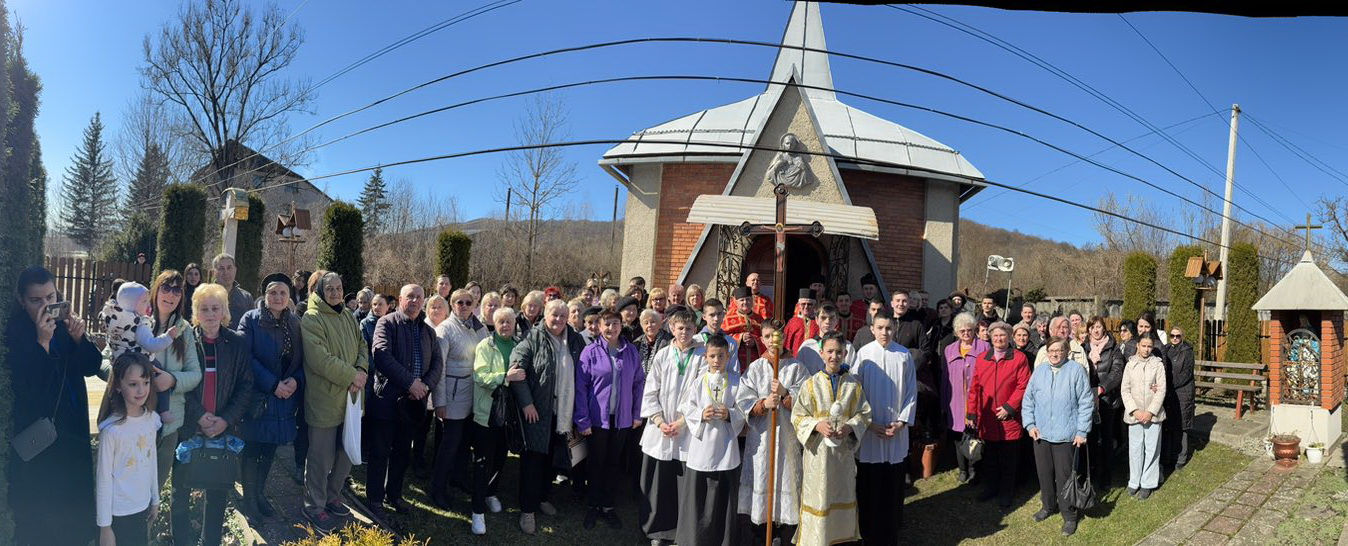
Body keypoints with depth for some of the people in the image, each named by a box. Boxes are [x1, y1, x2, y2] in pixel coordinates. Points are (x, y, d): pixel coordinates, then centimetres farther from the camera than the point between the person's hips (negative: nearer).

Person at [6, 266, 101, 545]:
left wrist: (79, 338, -18)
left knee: (75, 498, 16)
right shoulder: (13, 332, -15)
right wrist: (42, 341, -32)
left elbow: (92, 367, -1)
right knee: (41, 511, 5)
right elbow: (26, 385, -24)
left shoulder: (64, 324, 0)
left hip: (73, 430, 5)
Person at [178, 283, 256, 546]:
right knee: (181, 489, 7)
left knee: (218, 492, 8)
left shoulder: (238, 344, 2)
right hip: (187, 427, -1)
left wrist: (226, 419, -9)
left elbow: (246, 387, 1)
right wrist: (199, 415, -14)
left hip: (224, 429, 1)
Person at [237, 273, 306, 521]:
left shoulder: (295, 323, 6)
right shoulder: (251, 320, -7)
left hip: (284, 398, 4)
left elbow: (301, 360, 9)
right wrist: (272, 384, -19)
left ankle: (260, 494, 29)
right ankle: (249, 498, 19)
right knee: (251, 448, 4)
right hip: (256, 396, -4)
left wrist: (296, 380, -11)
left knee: (269, 448, 13)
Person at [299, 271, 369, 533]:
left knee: (347, 453, 17)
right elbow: (320, 359, -21)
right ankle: (314, 506, 23)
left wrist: (362, 370, -8)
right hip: (324, 400, -7)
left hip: (351, 397, 7)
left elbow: (362, 346, 11)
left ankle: (332, 497, 36)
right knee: (322, 457, 5)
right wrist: (351, 376, -18)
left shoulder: (347, 316, 11)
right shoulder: (311, 319, -13)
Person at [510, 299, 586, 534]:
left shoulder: (576, 341, 6)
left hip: (563, 412, 5)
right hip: (537, 411, -5)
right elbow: (516, 368, -13)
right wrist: (526, 402, -16)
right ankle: (527, 509, 10)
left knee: (552, 458, 16)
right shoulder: (533, 339, -8)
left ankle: (542, 497, 35)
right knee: (533, 459, 0)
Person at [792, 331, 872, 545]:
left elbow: (864, 414, 3)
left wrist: (850, 427, -15)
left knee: (842, 495, 13)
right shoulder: (811, 384, -3)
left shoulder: (854, 384, 1)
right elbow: (797, 416, -3)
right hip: (817, 451, -2)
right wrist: (817, 425, -20)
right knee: (818, 498, 1)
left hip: (844, 450, 2)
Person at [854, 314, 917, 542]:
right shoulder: (863, 354, -7)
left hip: (896, 429, 1)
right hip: (869, 429, -1)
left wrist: (902, 421, -5)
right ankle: (867, 530, 20)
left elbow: (911, 392, 3)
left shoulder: (904, 355, -3)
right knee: (868, 482, 6)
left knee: (893, 482, 8)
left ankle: (891, 531, 22)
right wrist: (869, 422, -8)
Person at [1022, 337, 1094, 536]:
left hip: (1066, 435, -4)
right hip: (1040, 434, 4)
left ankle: (1069, 515, 15)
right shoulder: (1038, 372, 7)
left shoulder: (1076, 371, -5)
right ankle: (1048, 506, 32)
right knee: (1044, 473, 13)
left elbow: (1086, 403, -6)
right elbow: (1028, 401, 10)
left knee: (1065, 476, 1)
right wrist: (1030, 424, 1)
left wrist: (1082, 431, -8)